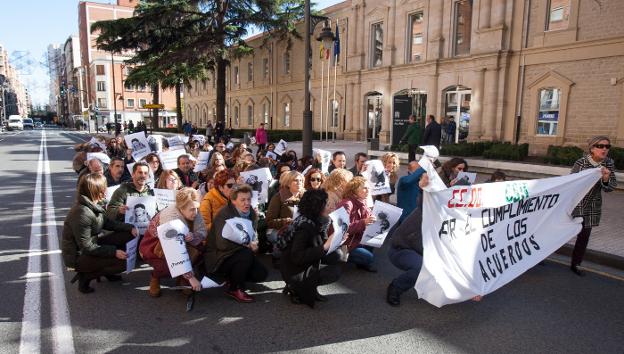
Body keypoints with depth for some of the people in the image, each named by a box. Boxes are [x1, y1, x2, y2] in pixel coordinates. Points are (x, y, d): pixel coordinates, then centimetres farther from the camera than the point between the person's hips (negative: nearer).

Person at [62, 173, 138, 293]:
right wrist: (114, 251, -24)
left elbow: (108, 223, 8)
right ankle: (85, 276, 0)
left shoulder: (94, 206, -2)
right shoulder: (82, 214, -29)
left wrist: (130, 227, -6)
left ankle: (107, 271, 13)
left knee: (126, 234, 1)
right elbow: (87, 247, -26)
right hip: (78, 256, -9)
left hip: (91, 245, 9)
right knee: (123, 262, -19)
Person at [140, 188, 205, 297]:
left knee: (198, 248, -17)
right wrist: (190, 277, -39)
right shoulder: (171, 218, -35)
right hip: (152, 248, -6)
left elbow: (203, 233, -19)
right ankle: (156, 276, 1)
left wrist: (193, 237, -43)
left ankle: (182, 279, 1)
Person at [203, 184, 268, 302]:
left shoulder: (251, 214, 1)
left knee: (261, 274, -8)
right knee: (246, 253, -32)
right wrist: (246, 244, -29)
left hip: (237, 252, 7)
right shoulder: (224, 214, -20)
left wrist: (253, 243, -16)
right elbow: (222, 244, -30)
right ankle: (234, 289, -11)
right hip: (218, 257, -7)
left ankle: (232, 277, 16)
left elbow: (252, 236, 8)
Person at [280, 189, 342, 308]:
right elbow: (296, 257, -32)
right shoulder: (304, 227, -26)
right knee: (335, 271, -13)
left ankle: (310, 288, 8)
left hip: (305, 265, 9)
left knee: (335, 257, 5)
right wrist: (324, 247, -36)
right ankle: (297, 289, -4)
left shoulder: (314, 222, 1)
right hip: (295, 274, -9)